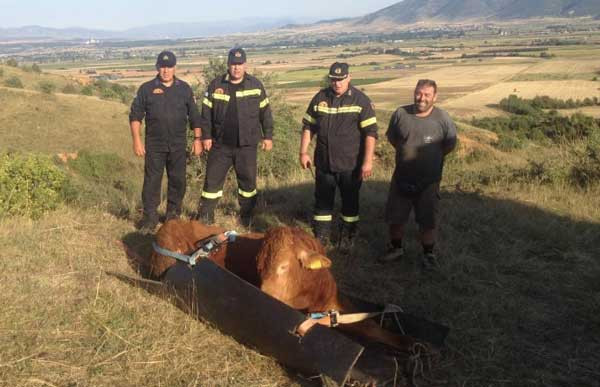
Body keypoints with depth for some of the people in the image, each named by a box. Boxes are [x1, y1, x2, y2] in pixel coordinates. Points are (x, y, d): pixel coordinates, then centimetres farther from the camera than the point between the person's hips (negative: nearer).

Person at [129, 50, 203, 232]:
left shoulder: (184, 89, 7)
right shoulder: (147, 89, 2)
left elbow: (194, 116, 11)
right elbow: (135, 116, 2)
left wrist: (197, 139, 5)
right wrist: (136, 140, -6)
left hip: (178, 144, 2)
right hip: (154, 145, -2)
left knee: (178, 181, 7)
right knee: (152, 181, -2)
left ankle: (173, 215, 21)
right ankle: (150, 217, 6)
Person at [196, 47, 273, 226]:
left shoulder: (255, 85, 0)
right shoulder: (216, 85, 1)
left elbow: (265, 112, 5)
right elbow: (206, 112, 4)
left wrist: (268, 136, 4)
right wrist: (206, 136, 0)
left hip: (247, 145, 0)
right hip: (220, 144, 0)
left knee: (248, 181, 9)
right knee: (212, 180, 3)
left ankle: (247, 218, 24)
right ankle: (204, 217, 12)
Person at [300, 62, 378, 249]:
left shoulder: (360, 100, -8)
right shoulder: (320, 98, 3)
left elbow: (370, 132, -11)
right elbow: (308, 127, 9)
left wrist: (368, 161, -16)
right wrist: (303, 152, 3)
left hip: (351, 165, -3)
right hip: (323, 162, 3)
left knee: (350, 201, 11)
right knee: (322, 200, 10)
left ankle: (347, 237, 27)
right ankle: (320, 238, 23)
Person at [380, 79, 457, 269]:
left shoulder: (442, 118, -11)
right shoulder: (400, 114, -6)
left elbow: (450, 144, 2)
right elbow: (392, 137, 10)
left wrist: (431, 158, 6)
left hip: (428, 180, -2)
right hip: (401, 178, 2)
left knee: (427, 221, 7)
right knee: (394, 217, 13)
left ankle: (428, 254, 25)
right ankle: (396, 248, 33)